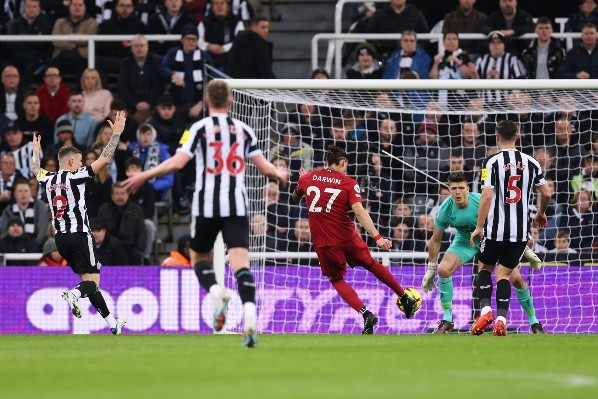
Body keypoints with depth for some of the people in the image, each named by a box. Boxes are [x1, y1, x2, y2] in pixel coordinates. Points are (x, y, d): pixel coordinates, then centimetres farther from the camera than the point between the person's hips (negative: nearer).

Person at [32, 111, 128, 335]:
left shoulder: (48, 180, 8)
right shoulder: (76, 177, -9)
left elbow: (35, 170, 33)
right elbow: (104, 159, -12)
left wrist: (36, 150, 50)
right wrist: (116, 134, -6)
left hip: (60, 238, 7)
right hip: (79, 235, -7)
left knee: (88, 280, 13)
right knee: (92, 281, -7)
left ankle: (112, 324, 11)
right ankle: (74, 294, -40)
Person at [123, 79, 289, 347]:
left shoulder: (199, 128, 1)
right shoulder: (244, 130, 10)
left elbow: (178, 162, -10)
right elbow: (264, 167, 12)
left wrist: (145, 175, 2)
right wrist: (279, 173, 35)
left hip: (207, 204, -2)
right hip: (237, 205, 2)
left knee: (199, 257, 17)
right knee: (241, 263, -7)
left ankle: (215, 291, -14)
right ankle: (250, 315, -28)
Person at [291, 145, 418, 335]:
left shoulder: (308, 178, 2)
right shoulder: (348, 183, -5)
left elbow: (295, 198, 23)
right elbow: (359, 212, -19)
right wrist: (377, 237, -23)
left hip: (323, 243, 1)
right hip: (347, 237, -1)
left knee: (337, 280, 16)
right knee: (371, 264, 23)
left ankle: (365, 313, -4)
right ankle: (405, 299, 32)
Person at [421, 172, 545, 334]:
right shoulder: (445, 210, -23)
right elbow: (435, 240, -6)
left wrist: (526, 250, -13)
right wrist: (430, 270, -2)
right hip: (465, 241, 2)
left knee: (517, 278, -12)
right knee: (443, 269, -23)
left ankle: (534, 322, 7)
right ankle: (447, 319, -9)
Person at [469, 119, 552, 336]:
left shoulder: (492, 162, -7)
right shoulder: (530, 163, 5)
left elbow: (487, 196, -14)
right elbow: (547, 193, 8)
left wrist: (479, 227, -9)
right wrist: (541, 213, 28)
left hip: (496, 229, -3)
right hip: (521, 230, 3)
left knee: (484, 268, 17)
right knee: (504, 273, 9)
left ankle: (485, 309, -3)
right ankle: (501, 319, -7)